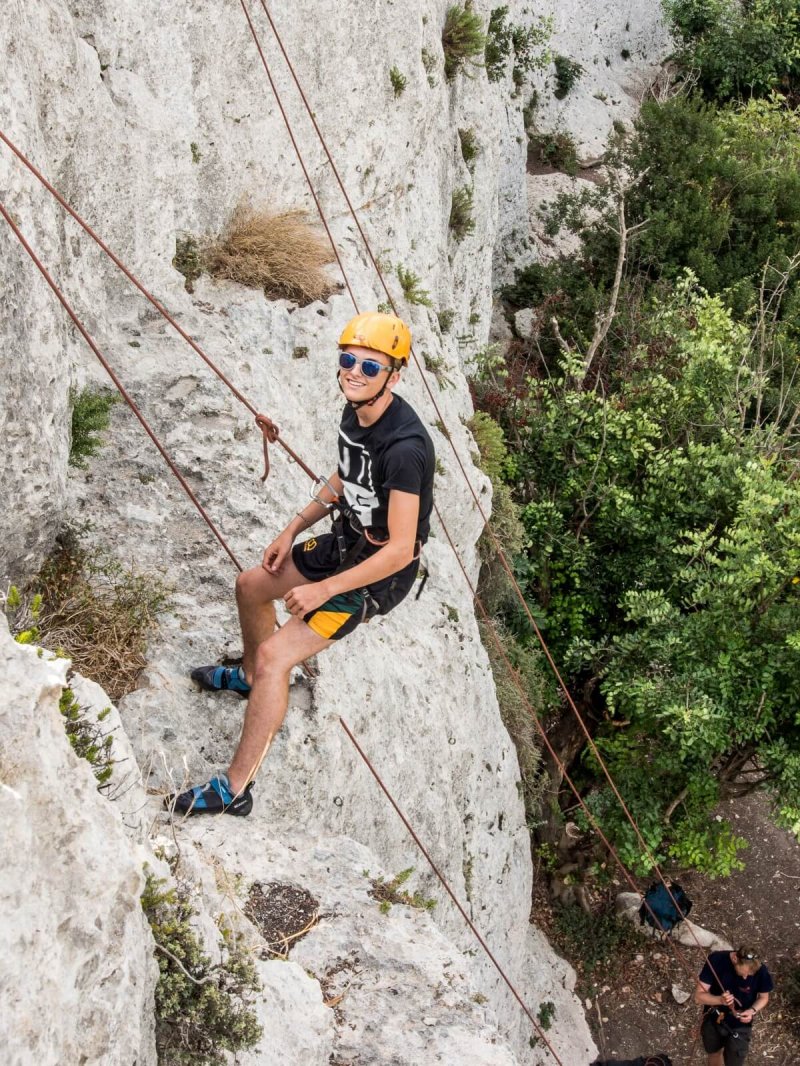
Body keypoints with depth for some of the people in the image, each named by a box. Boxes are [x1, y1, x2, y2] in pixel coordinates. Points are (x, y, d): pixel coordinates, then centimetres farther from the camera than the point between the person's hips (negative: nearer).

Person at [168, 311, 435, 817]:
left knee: (275, 656, -16)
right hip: (347, 542, 9)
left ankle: (235, 789, -6)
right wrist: (293, 531, 13)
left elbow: (400, 551, -31)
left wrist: (323, 590, -24)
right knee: (251, 586, 23)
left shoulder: (404, 447, -33)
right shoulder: (356, 413, -6)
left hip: (381, 572, -9)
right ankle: (250, 677, 52)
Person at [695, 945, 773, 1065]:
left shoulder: (760, 971, -27)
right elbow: (698, 995, -24)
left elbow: (763, 997, -6)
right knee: (714, 1054, 27)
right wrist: (720, 1000, -42)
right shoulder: (716, 960, -29)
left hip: (739, 1027, -1)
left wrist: (753, 1011, -27)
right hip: (713, 1020, 1)